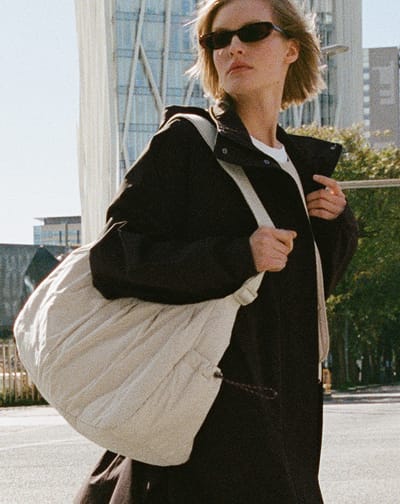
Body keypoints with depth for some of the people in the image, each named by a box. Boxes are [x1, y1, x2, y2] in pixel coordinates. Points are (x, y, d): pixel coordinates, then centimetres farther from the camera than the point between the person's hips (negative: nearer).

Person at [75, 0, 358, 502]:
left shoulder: (305, 161, 14)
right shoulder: (185, 142, -5)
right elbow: (116, 253, -14)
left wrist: (337, 224, 2)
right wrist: (236, 256, -22)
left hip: (282, 401, 7)